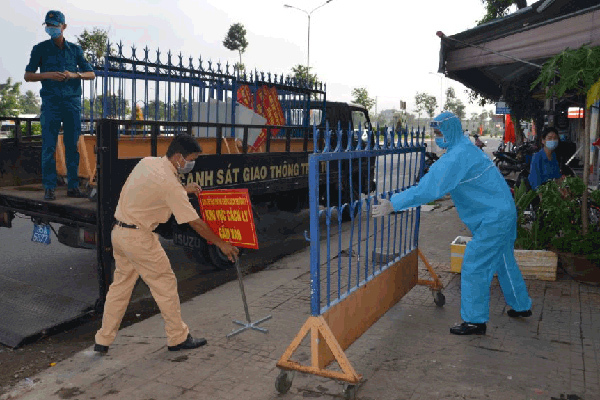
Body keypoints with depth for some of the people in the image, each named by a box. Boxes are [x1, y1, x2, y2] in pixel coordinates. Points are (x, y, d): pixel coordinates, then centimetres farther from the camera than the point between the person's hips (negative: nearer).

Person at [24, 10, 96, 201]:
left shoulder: (75, 49, 12)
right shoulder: (40, 49, 8)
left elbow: (91, 74, 11)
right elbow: (28, 75, 7)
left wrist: (74, 74, -8)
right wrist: (47, 75, -11)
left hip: (72, 101, 2)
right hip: (51, 101, -2)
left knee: (73, 145, 1)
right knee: (49, 146, -4)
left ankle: (73, 186, 6)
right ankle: (49, 188, -1)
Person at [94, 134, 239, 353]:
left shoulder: (148, 162, 3)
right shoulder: (169, 184, -20)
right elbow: (195, 222, -15)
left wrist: (184, 190, 18)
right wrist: (221, 244, -5)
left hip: (119, 231, 9)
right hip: (139, 237, -9)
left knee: (120, 284, 18)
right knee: (165, 283, 5)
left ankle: (103, 340, 27)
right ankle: (178, 338, 18)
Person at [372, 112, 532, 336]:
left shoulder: (457, 156, -24)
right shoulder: (467, 149, 11)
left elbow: (430, 189, -32)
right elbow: (436, 179, 21)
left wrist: (393, 205, -32)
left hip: (493, 218, -10)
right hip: (505, 212, 10)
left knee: (474, 267, -4)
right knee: (503, 261, 23)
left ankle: (475, 321, 6)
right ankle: (521, 306, 39)